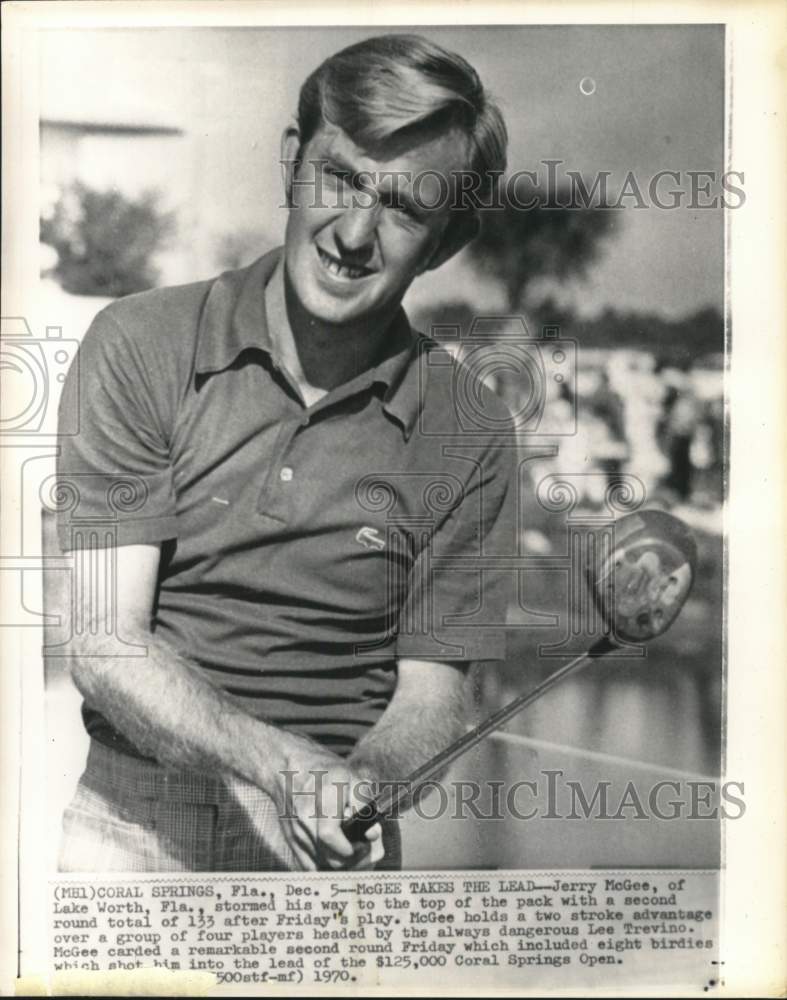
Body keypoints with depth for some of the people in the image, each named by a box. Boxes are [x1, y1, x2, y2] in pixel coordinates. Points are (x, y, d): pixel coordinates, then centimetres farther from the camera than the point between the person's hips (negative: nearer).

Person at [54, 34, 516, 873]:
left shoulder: (467, 432, 1)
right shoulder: (140, 346, -2)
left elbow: (430, 694, 2)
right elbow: (104, 645, -7)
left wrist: (346, 792, -19)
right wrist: (284, 764, -21)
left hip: (326, 848, 1)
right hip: (124, 818, -1)